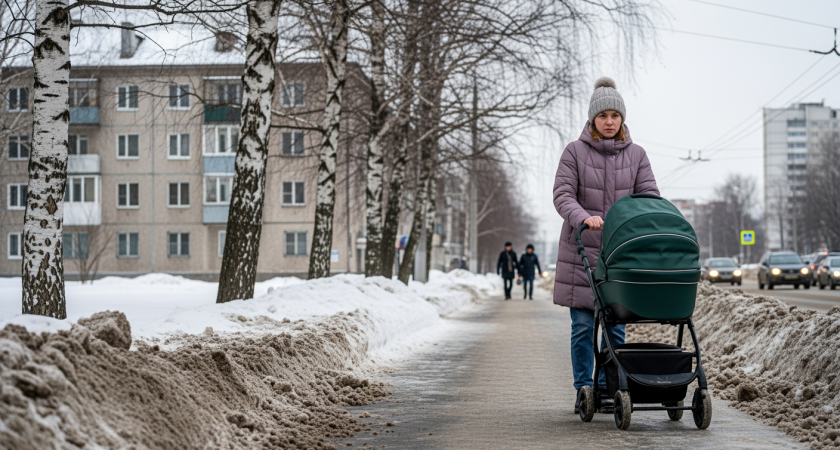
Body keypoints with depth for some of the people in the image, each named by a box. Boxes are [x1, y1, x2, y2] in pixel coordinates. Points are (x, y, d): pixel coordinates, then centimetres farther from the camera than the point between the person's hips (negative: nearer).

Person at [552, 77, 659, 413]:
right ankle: (584, 391, 7)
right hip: (581, 250, -2)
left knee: (615, 325, 4)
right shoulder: (575, 152, -1)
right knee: (583, 325, -1)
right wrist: (584, 217, -28)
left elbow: (649, 193, 2)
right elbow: (562, 195, -9)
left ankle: (608, 388, 14)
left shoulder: (636, 155, 9)